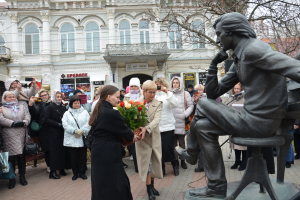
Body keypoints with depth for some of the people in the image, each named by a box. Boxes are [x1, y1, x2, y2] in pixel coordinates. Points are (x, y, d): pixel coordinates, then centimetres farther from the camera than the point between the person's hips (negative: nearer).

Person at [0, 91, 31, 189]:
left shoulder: (22, 107, 19)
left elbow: (27, 116, 7)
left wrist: (24, 122, -13)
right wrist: (13, 123, -17)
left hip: (21, 136, 2)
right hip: (9, 138, -2)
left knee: (22, 156, 4)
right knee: (11, 158, 0)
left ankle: (22, 177, 16)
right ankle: (12, 179, 12)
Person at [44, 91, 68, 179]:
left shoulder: (63, 107, 13)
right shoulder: (50, 107, -1)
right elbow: (47, 119, -8)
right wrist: (58, 124, -15)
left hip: (63, 132, 4)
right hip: (54, 132, -4)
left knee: (62, 150, 5)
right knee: (54, 151, -2)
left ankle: (62, 169, 16)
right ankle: (53, 171, 5)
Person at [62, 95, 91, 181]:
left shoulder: (85, 112, 6)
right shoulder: (67, 114, 6)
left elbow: (88, 123, -2)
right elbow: (65, 125, -5)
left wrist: (82, 131, -15)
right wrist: (74, 131, -15)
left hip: (82, 139, 0)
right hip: (71, 140, 0)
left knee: (83, 157, 6)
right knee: (73, 158, 7)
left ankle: (82, 172, 20)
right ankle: (75, 173, 21)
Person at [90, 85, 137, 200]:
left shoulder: (99, 111, 9)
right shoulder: (112, 113, -21)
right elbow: (123, 129, -11)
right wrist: (132, 137, 9)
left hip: (99, 151, 9)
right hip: (108, 154, -9)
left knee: (102, 186, 18)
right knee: (113, 186, 3)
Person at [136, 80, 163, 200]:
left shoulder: (158, 104, -1)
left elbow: (157, 119, -16)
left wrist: (146, 128, -32)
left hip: (154, 136, 2)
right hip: (142, 137, -2)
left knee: (154, 162, 12)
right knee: (146, 162, 2)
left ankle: (152, 185, 30)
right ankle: (149, 189, 14)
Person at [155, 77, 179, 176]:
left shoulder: (168, 95, 4)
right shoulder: (154, 96, 8)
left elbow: (175, 104, -14)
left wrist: (167, 92, -18)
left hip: (168, 126, -2)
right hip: (156, 126, 2)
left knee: (168, 147, -3)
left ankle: (175, 166, 18)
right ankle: (162, 168, 22)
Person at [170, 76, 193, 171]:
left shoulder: (185, 94, 7)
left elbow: (191, 106, 5)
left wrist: (185, 114, -7)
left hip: (181, 122, -1)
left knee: (182, 142, 2)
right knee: (173, 143, 6)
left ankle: (183, 160, 15)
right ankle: (175, 160, 18)